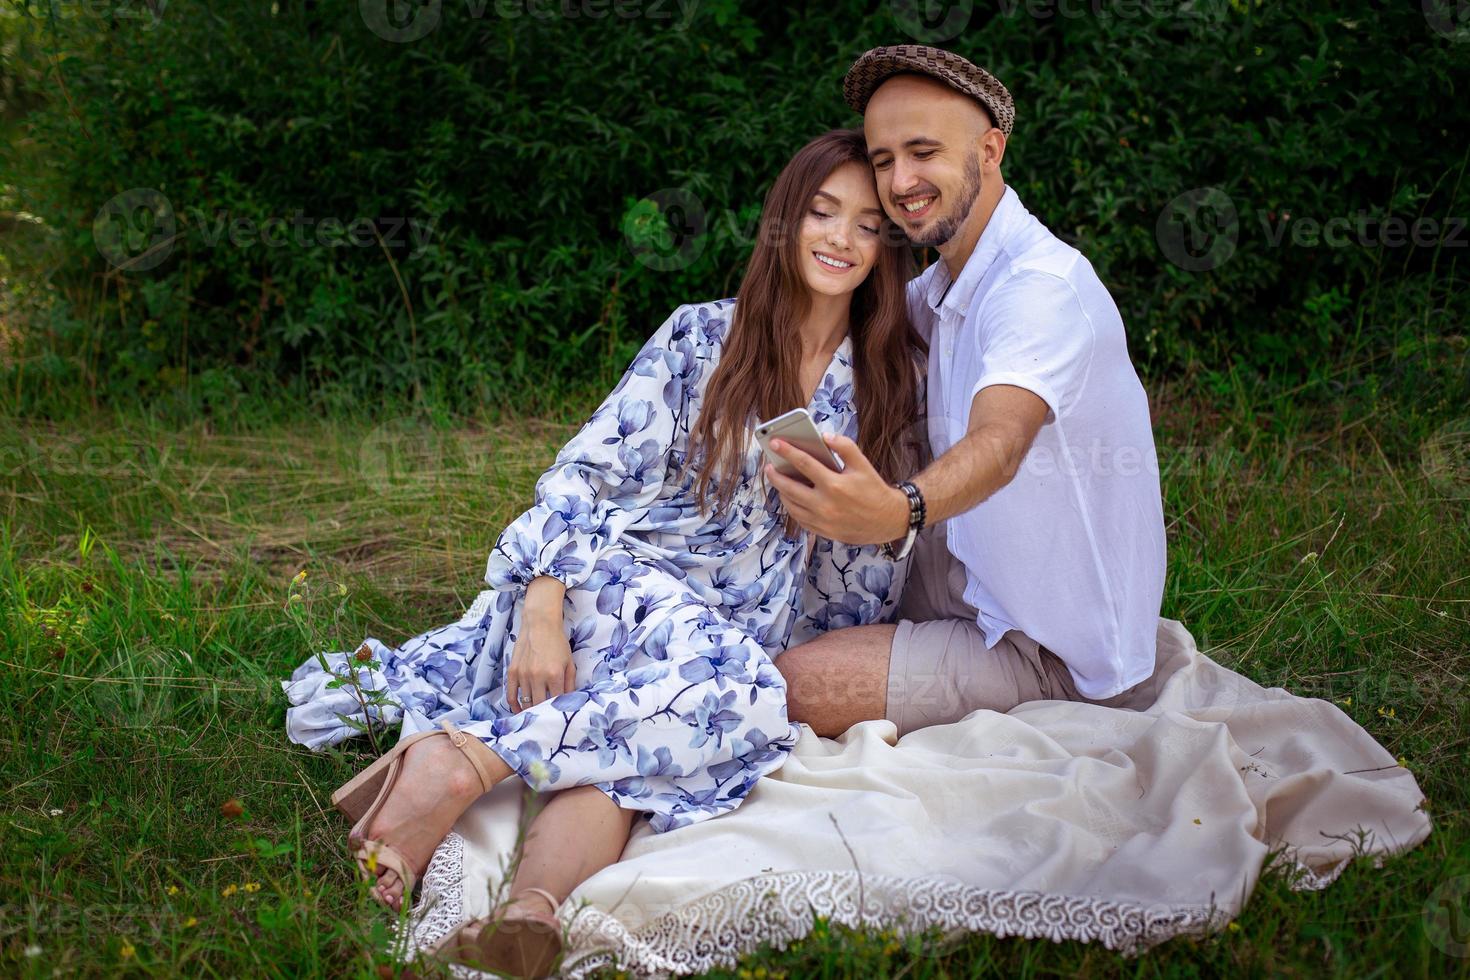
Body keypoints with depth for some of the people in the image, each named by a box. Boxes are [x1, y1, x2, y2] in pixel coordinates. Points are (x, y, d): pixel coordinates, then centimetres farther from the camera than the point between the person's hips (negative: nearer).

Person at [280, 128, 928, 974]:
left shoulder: (899, 378, 11)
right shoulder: (703, 338, 5)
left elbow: (871, 595, 11)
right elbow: (589, 473, -4)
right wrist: (542, 610, -20)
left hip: (740, 641, 2)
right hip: (611, 587, -2)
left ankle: (531, 906, -54)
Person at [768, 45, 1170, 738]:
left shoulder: (1044, 285, -25)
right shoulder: (943, 286, 8)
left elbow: (1000, 442, -43)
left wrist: (902, 512, -62)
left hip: (1060, 654, -9)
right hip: (983, 583, 10)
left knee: (793, 689, -20)